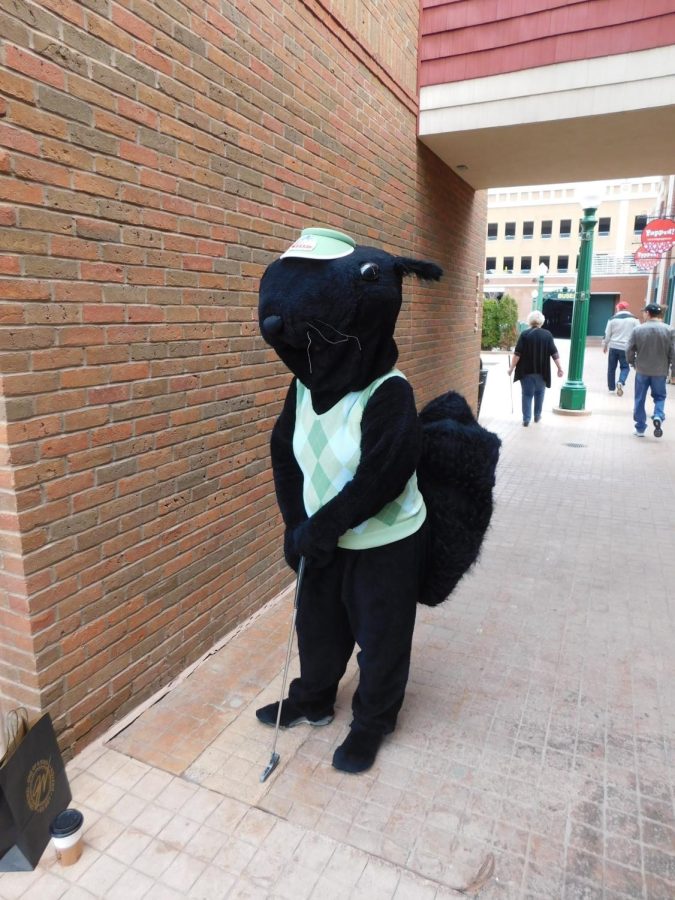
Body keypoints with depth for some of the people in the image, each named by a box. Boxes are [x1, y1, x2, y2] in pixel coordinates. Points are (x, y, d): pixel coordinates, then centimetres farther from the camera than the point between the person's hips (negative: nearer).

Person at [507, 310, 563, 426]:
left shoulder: (525, 334, -7)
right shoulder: (547, 335, -1)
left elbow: (517, 354, -11)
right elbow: (554, 353, -3)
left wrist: (512, 368, -5)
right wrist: (560, 368, 2)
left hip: (526, 370, -2)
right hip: (542, 371, 2)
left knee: (527, 394, 3)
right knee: (539, 393, 19)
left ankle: (526, 419, -4)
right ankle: (537, 415, 27)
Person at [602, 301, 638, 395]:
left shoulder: (612, 319, 0)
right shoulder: (634, 319, -1)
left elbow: (607, 334, 4)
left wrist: (605, 346, 17)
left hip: (613, 347, 1)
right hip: (626, 348, -1)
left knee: (611, 368, 12)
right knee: (625, 367, 10)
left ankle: (611, 388, 17)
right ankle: (621, 382, -16)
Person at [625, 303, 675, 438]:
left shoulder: (638, 329, -8)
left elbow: (629, 350, -7)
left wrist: (632, 363, 10)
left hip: (642, 370, -1)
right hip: (660, 371, 1)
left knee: (640, 399, 10)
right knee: (659, 396, 18)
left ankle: (640, 429, 14)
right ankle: (658, 416, -9)